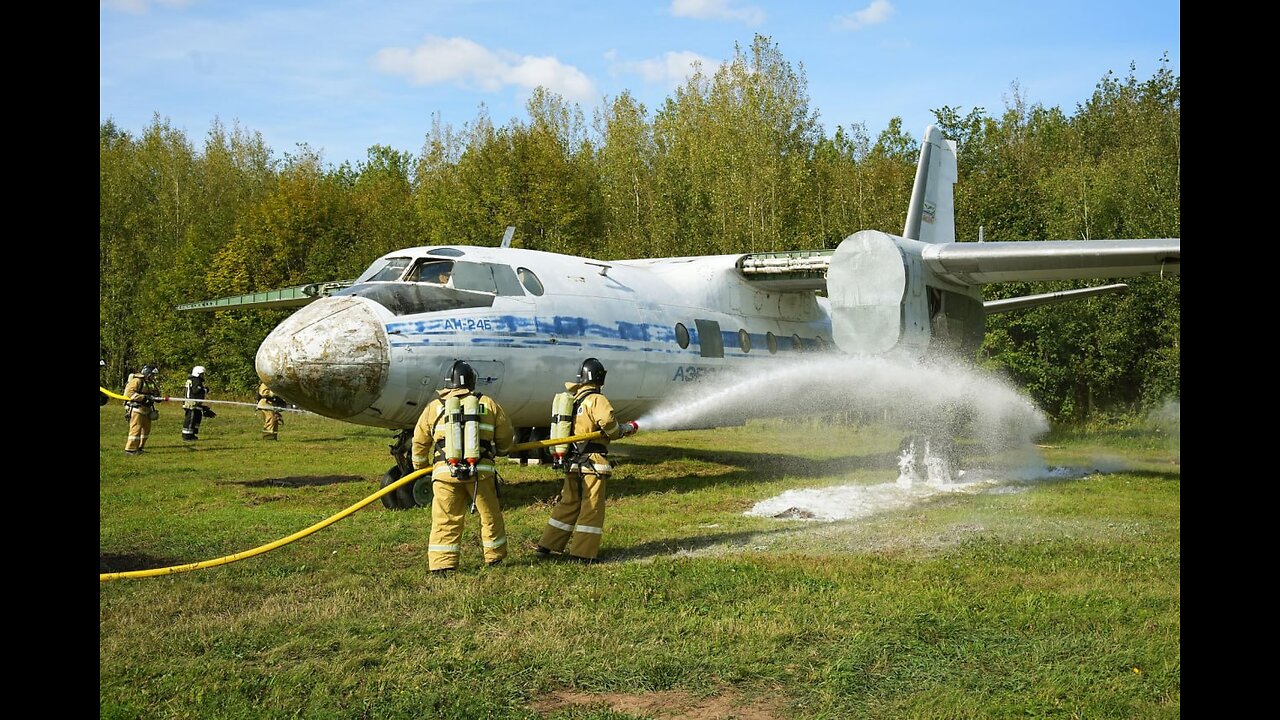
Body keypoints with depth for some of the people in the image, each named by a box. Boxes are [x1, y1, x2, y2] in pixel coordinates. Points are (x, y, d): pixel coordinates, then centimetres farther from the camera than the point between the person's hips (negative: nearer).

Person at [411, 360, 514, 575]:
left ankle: (441, 564, 0)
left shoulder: (434, 407, 8)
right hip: (481, 470, 0)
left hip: (445, 472, 0)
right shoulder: (488, 404, 7)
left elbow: (419, 442, 15)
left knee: (444, 520, 5)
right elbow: (506, 439, 14)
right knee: (491, 515, 16)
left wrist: (420, 465, 33)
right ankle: (494, 557, 28)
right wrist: (497, 451, 36)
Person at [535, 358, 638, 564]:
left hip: (572, 461, 8)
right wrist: (626, 429, -5)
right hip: (593, 462, -8)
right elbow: (609, 425, -24)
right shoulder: (597, 400, -12)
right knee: (592, 507, 1)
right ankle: (583, 553, 2)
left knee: (568, 503, 16)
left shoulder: (574, 398, 13)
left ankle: (546, 546, 18)